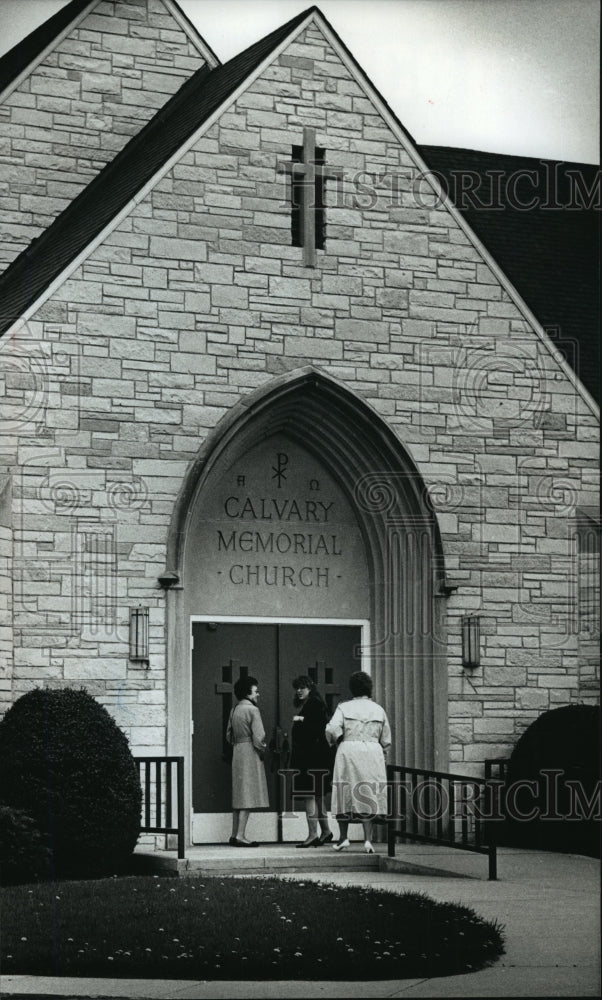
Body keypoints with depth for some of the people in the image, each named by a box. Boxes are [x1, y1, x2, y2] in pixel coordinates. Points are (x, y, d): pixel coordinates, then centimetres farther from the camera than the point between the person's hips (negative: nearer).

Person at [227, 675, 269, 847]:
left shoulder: (234, 710, 11)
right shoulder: (252, 710, -12)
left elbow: (229, 735, 16)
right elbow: (258, 737, -16)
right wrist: (263, 752, 0)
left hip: (237, 754, 8)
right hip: (250, 755, -8)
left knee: (239, 796, 11)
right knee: (248, 796, -7)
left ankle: (234, 835, 12)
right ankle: (240, 836, -11)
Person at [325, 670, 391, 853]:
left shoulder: (344, 707, -2)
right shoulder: (379, 710, 7)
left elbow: (332, 730, -13)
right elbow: (386, 740, 11)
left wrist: (335, 740, 8)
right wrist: (381, 752, 28)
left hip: (348, 751, -1)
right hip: (373, 755, 2)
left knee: (345, 795, 9)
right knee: (369, 797, 3)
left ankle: (343, 837, 14)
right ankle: (368, 839, -7)